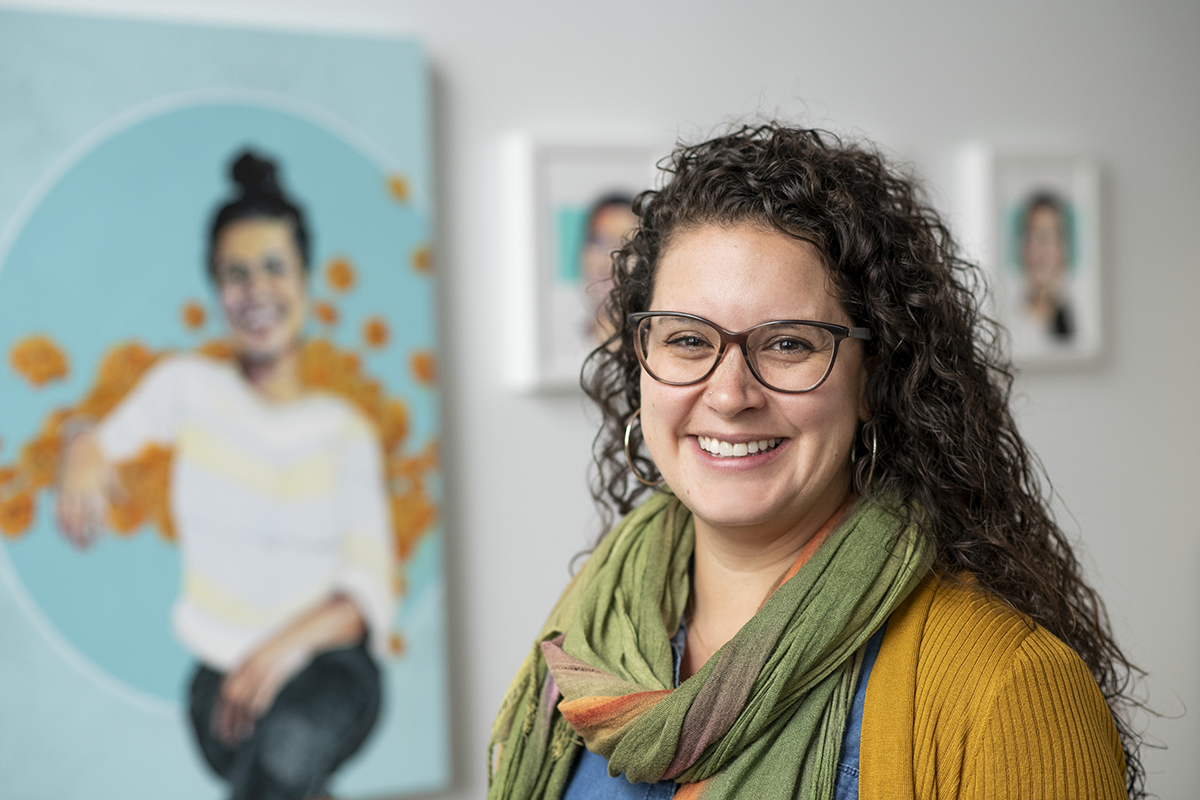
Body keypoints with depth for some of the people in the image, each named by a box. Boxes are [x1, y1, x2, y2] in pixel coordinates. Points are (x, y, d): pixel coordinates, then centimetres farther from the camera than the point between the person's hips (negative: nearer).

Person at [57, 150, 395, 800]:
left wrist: (287, 647, -24)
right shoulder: (189, 386, 5)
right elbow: (106, 441, -8)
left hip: (328, 660, -1)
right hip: (223, 671, 1)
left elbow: (369, 588, -5)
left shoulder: (345, 431, 4)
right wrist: (82, 467, -33)